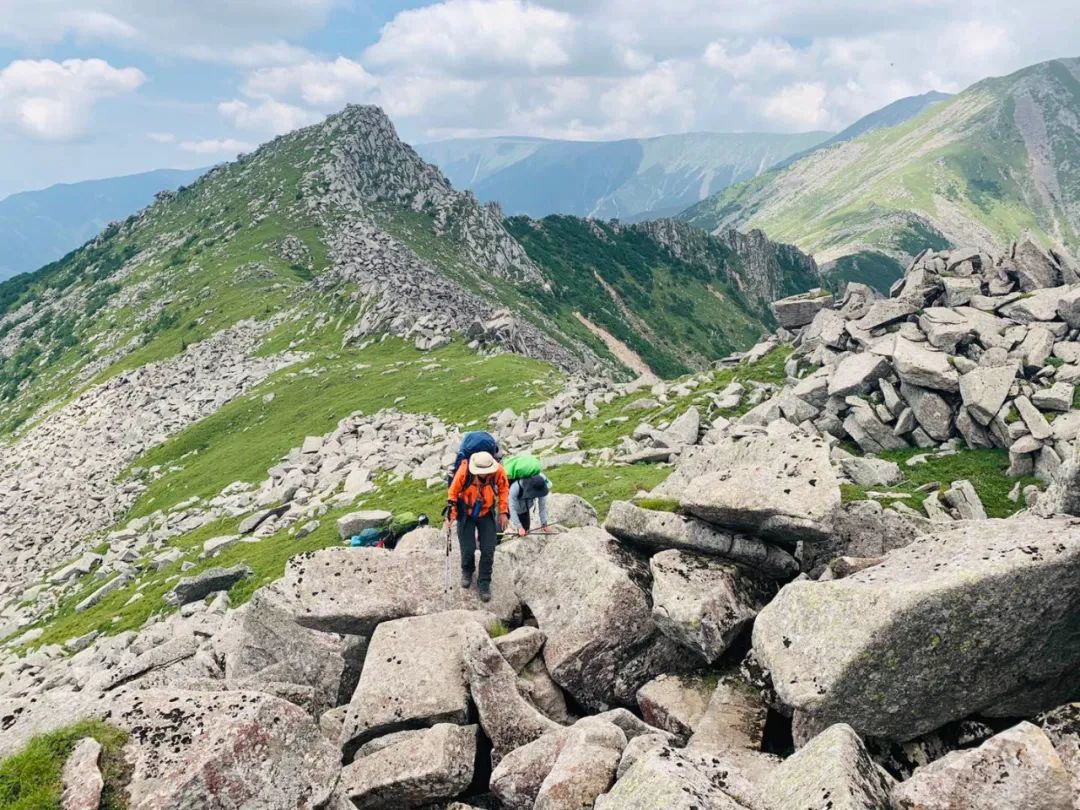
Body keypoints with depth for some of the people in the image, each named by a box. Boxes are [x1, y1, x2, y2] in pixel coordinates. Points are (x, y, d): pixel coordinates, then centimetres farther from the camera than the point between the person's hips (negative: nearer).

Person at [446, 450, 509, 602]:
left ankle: (484, 583, 16)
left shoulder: (498, 471, -24)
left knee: (488, 550, -2)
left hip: (487, 514, 1)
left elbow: (504, 490, -4)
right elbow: (453, 492, -13)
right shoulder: (464, 471, -29)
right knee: (468, 549, -1)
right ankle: (467, 571, 32)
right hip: (466, 514, -1)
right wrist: (452, 514, -11)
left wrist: (504, 512, -4)